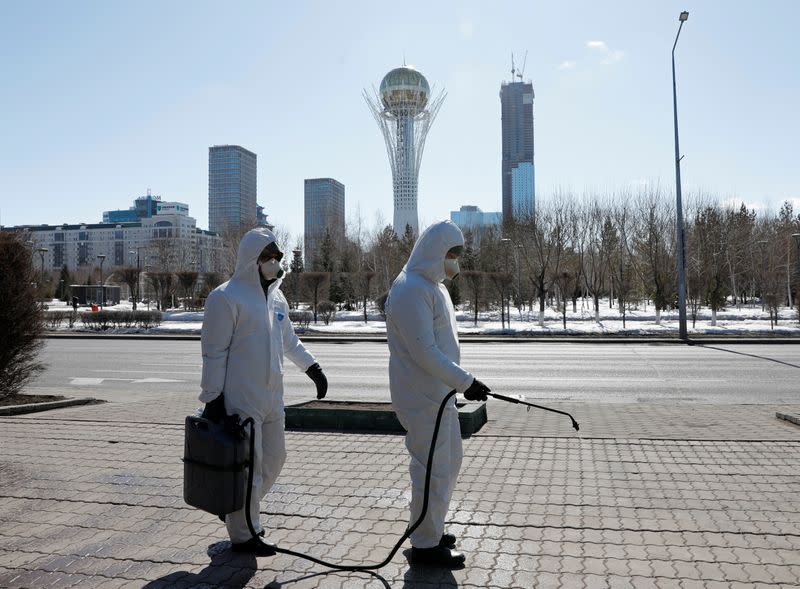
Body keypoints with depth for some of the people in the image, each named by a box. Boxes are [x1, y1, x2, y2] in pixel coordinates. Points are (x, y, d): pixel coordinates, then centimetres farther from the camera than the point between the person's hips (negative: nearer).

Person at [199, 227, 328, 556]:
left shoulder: (276, 297, 12)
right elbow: (214, 353, -13)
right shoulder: (226, 297, -12)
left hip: (272, 398, 8)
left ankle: (241, 513, 37)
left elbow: (289, 341, 23)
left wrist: (313, 368, 20)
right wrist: (213, 399, -15)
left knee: (274, 459, 17)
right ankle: (243, 535, 18)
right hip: (240, 400, -8)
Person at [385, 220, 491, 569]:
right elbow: (425, 352, -25)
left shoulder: (432, 284, 13)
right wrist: (464, 382, -22)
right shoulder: (411, 290, -20)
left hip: (440, 392, 11)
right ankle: (425, 545, 16)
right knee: (433, 470, 0)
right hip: (423, 398, -11)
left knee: (449, 461, 20)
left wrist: (457, 382, 18)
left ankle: (431, 529, 36)